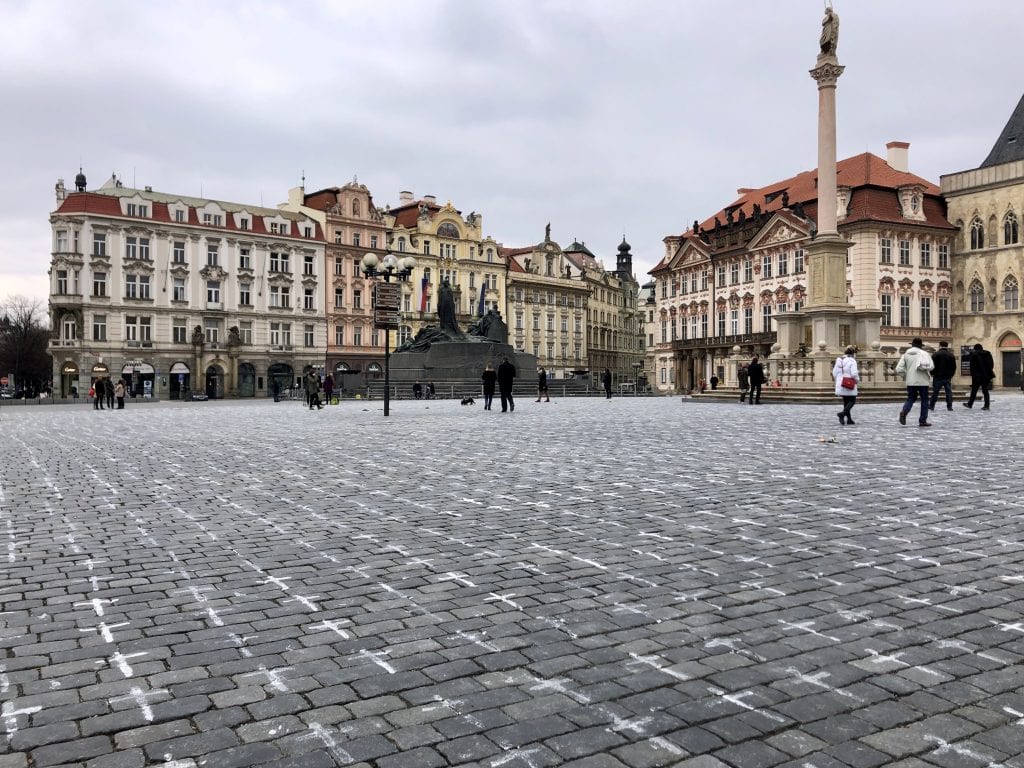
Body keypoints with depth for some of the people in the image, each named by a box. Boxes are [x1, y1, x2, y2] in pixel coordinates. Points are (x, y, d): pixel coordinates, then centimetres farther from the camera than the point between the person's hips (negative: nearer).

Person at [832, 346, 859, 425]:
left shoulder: (839, 360, 8)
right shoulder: (852, 361, -11)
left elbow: (834, 373, 9)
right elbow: (854, 374, -18)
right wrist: (857, 380, 0)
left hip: (841, 385, 6)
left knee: (846, 402, 14)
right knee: (852, 401, 3)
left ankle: (849, 419, 14)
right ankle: (842, 413, -18)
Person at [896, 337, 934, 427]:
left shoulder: (906, 354, 5)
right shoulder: (924, 353, -6)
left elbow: (899, 369, 0)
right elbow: (931, 366, -19)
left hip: (910, 382, 3)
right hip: (922, 381, -3)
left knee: (910, 399, 13)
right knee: (924, 400, 8)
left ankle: (904, 411, -17)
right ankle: (922, 421, 8)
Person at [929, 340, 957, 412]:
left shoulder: (936, 354, -7)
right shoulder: (951, 355, 5)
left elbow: (932, 365, -6)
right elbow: (954, 367, 8)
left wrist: (932, 374, 6)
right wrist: (951, 374, 17)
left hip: (938, 377, -2)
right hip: (948, 377, 3)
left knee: (935, 392, 3)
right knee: (949, 392, 5)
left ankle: (931, 406, 7)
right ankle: (949, 407, 2)